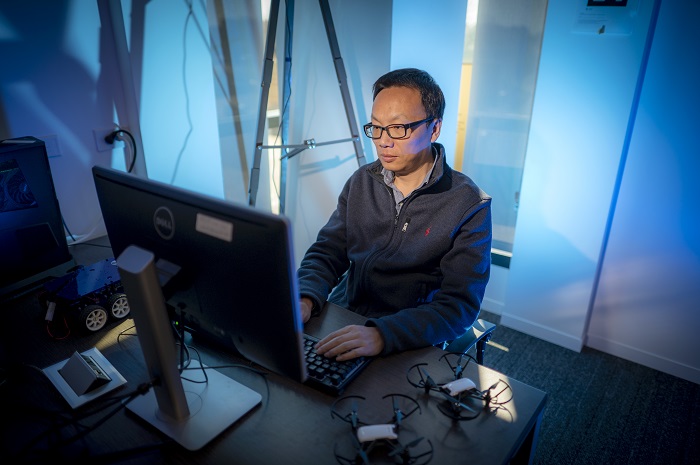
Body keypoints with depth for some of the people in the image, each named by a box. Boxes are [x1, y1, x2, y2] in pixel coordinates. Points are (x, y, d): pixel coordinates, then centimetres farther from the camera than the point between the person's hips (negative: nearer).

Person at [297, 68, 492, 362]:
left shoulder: (469, 205, -10)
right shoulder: (361, 182, 7)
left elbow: (460, 304, -16)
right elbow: (327, 252, 6)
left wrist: (382, 335, -32)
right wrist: (305, 299, -15)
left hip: (410, 346, -5)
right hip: (340, 324, 6)